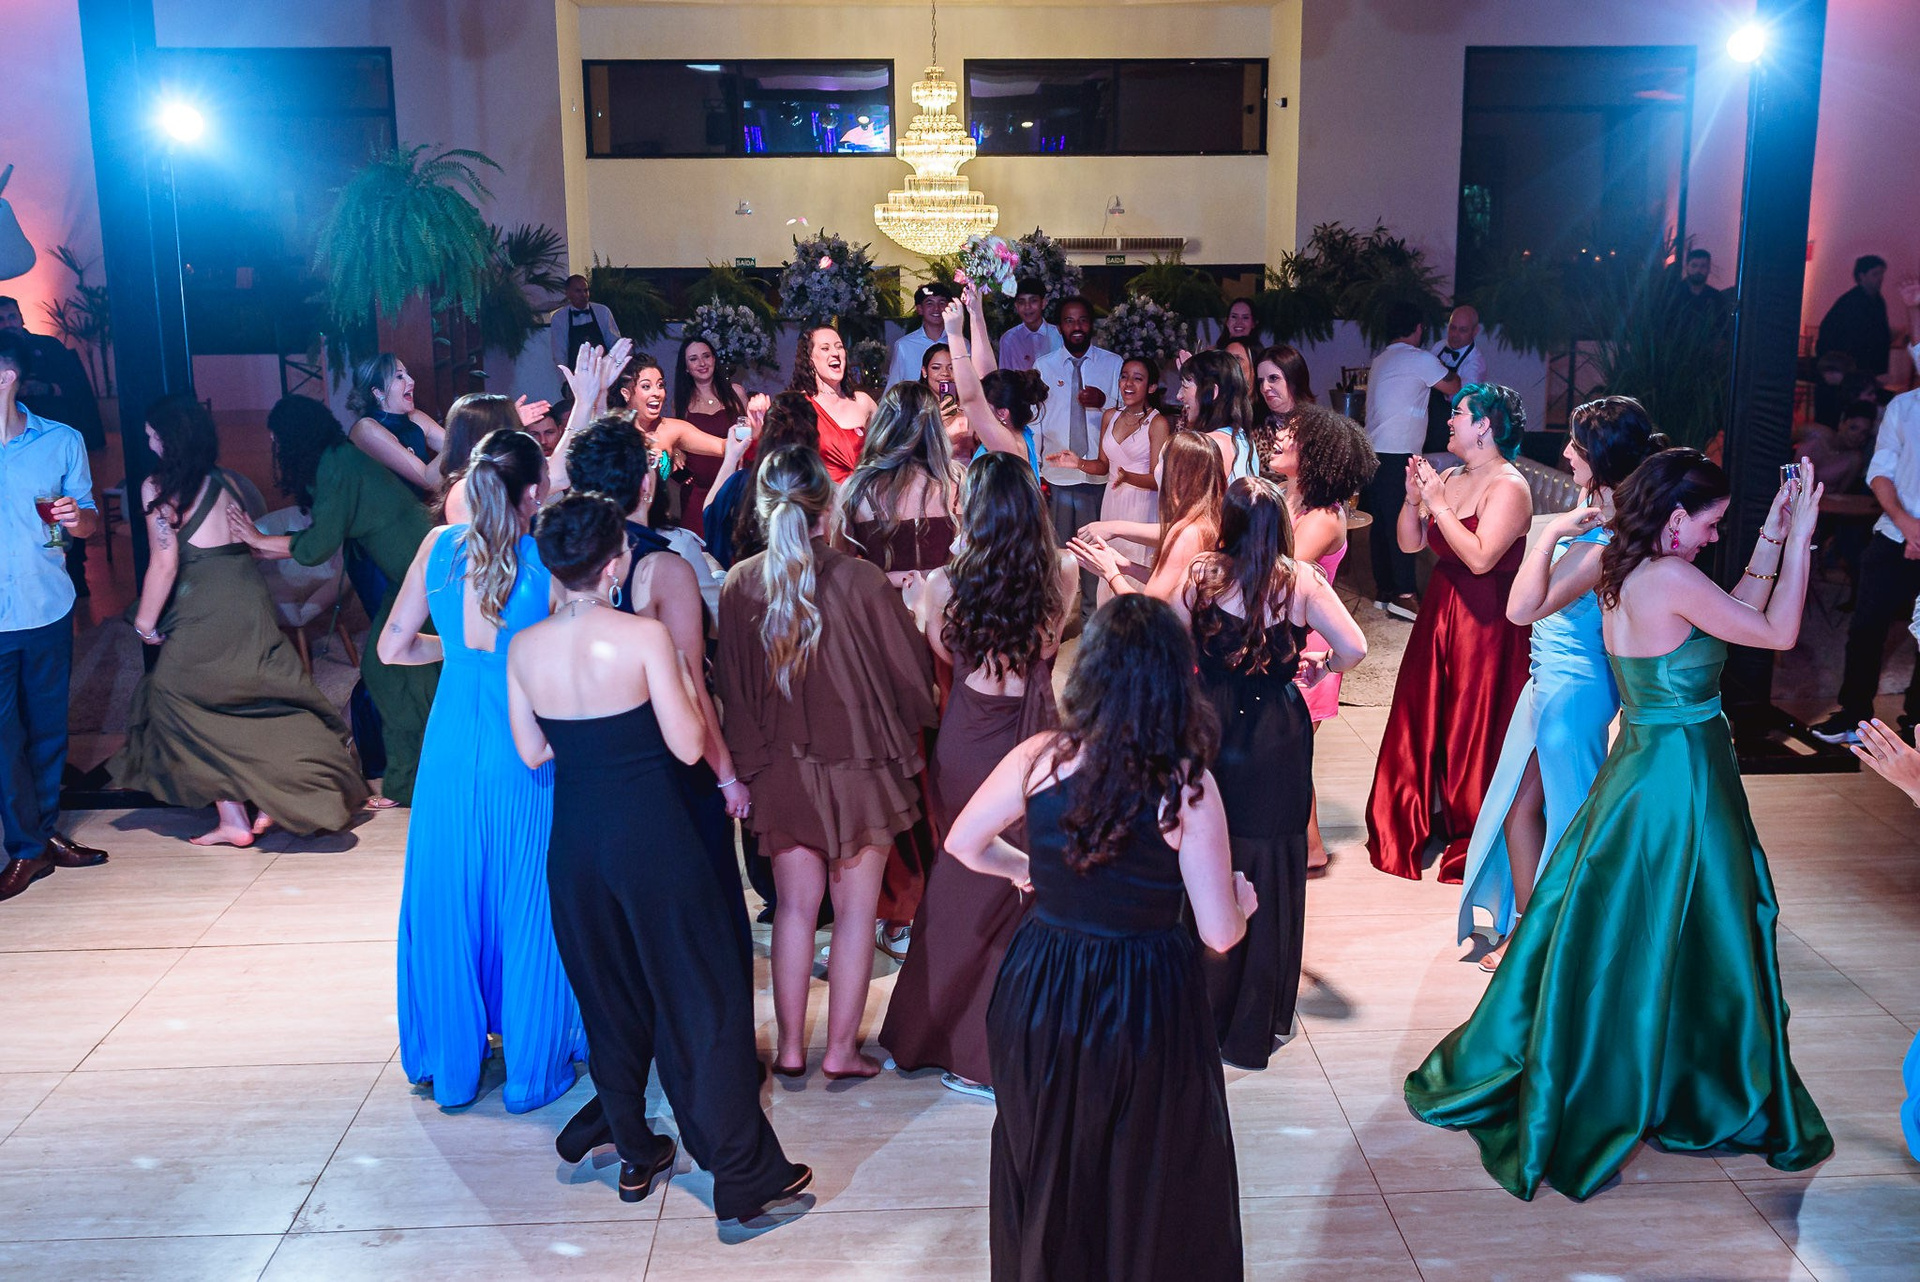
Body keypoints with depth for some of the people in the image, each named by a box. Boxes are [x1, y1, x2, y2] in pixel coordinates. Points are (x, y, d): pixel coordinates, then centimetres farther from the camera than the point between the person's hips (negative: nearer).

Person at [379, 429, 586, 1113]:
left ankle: (450, 1065, 30)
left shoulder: (439, 545, -3)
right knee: (527, 906, 10)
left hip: (452, 750, 3)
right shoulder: (549, 561, -13)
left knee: (448, 901, 15)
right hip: (525, 758, -3)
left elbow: (392, 646, 3)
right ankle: (534, 1067, 23)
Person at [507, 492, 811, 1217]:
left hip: (575, 839, 5)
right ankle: (742, 1176, 12)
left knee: (607, 997, 20)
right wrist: (685, 675, 0)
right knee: (702, 997, 5)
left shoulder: (524, 649, -3)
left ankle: (634, 1155, 33)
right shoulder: (645, 638, -17)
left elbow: (533, 754, 5)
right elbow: (688, 746, -14)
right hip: (652, 836, -5)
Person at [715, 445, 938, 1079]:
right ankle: (842, 1051, 19)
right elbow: (913, 674, -10)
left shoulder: (739, 585, -9)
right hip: (859, 766, -3)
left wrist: (748, 764, 12)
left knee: (794, 906, 16)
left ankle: (790, 1048, 25)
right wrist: (906, 737, 11)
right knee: (855, 910, 10)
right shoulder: (862, 581, -20)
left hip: (779, 770, 3)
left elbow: (732, 687, 0)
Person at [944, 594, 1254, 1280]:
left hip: (1038, 996, 3)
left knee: (1044, 1170, 26)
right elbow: (1220, 933, -15)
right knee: (1146, 1191, 21)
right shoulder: (1188, 786, -19)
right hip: (1145, 1014, -3)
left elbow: (963, 843, 4)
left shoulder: (1040, 758, -11)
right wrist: (1243, 897, 7)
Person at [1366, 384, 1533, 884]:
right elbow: (1409, 542, 6)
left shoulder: (1508, 487, -15)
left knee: (1473, 729, 3)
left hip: (1485, 622, -8)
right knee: (1424, 719, 14)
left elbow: (1480, 557, -26)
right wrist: (1414, 498, -10)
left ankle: (1473, 839, 19)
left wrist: (1438, 502, -22)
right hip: (1439, 614, 8)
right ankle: (1417, 823, 30)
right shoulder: (1450, 477, 8)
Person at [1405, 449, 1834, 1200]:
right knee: (1690, 946, 8)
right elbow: (1778, 633, -16)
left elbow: (1732, 615, 15)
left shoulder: (1624, 577, 7)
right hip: (1680, 780, -9)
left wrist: (1773, 540, 13)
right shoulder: (1671, 579, -21)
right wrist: (1796, 539, -8)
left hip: (1639, 765, 9)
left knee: (1602, 932, 18)